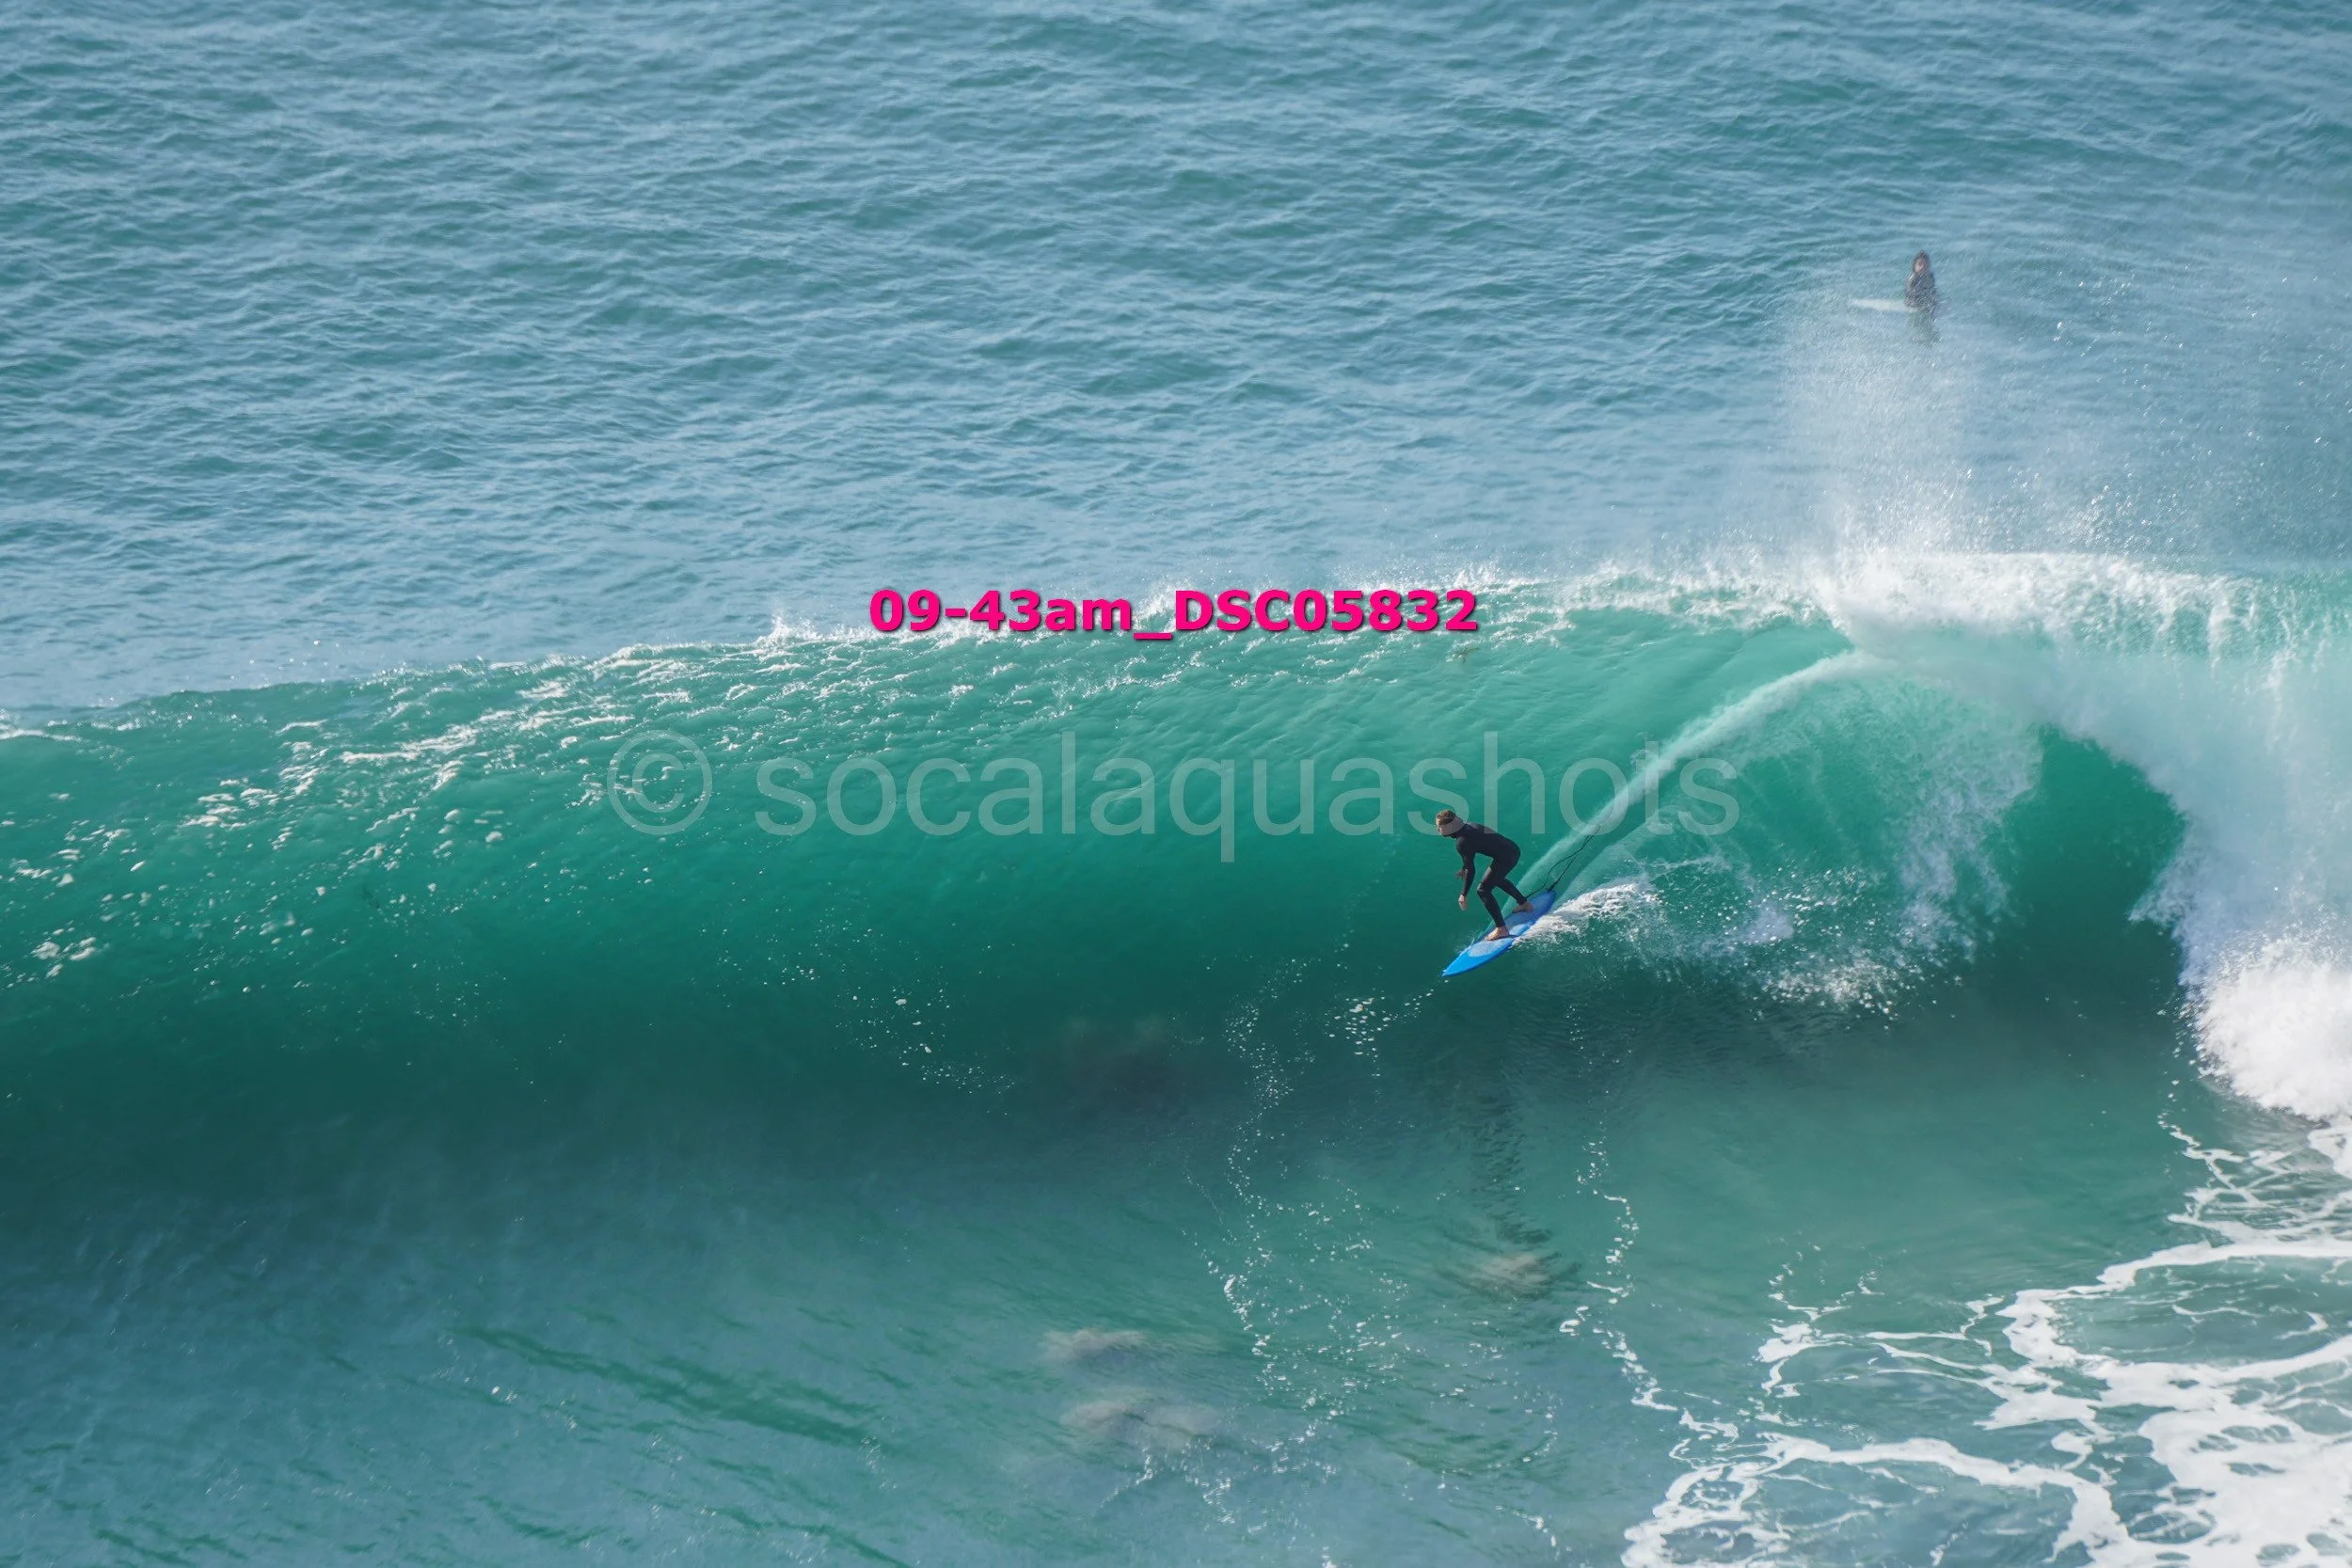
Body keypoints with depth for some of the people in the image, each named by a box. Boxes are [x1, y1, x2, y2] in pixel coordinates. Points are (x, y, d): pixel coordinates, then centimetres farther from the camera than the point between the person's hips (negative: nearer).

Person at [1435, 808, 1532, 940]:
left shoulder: (1461, 842, -21)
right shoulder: (1468, 826, 6)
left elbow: (1471, 870, -21)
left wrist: (1464, 895, -16)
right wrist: (1465, 869, 36)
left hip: (1505, 858, -10)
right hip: (1513, 849, 10)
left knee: (1483, 890, -6)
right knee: (1497, 879, 34)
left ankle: (1502, 929, -8)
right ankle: (1524, 904, 50)